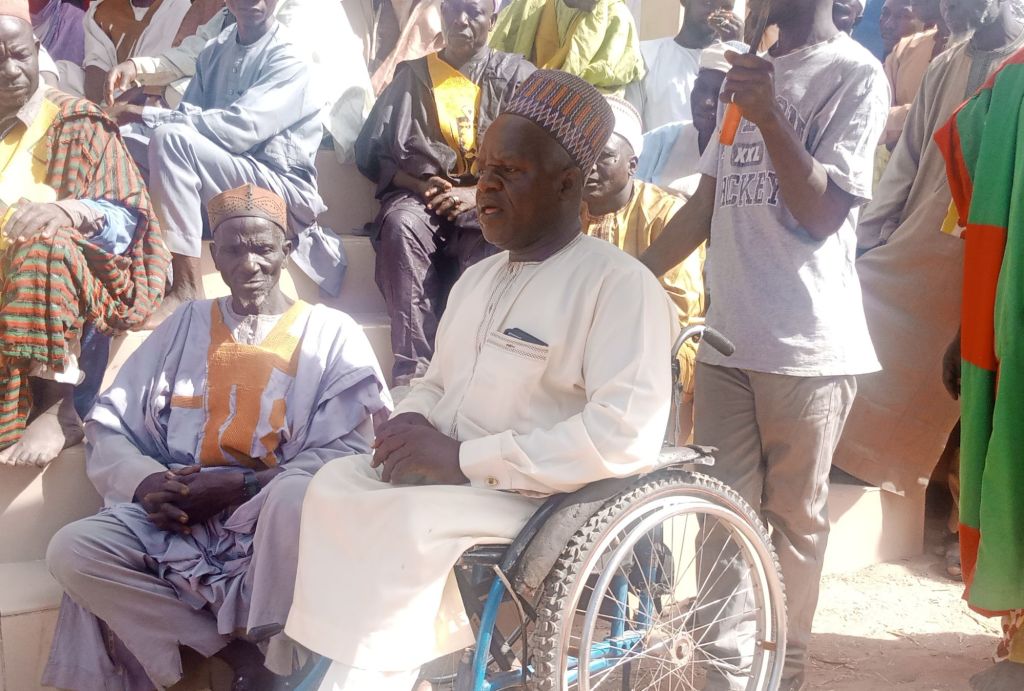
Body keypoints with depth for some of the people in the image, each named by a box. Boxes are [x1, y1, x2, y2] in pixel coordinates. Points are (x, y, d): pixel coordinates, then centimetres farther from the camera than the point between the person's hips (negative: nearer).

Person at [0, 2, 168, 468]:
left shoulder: (74, 123, 3)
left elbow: (127, 220, -5)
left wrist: (68, 210, -25)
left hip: (64, 290, -3)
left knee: (44, 242, -32)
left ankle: (57, 408, -33)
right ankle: (54, 408, -28)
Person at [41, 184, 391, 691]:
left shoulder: (331, 333, 7)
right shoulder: (186, 324, 18)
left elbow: (347, 451, -7)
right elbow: (107, 429, 13)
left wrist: (240, 486, -17)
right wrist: (144, 481, -10)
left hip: (272, 521, -3)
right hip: (179, 521, 4)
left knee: (297, 495, -37)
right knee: (72, 551, -22)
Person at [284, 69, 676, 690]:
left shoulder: (620, 284, -11)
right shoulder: (478, 277, 17)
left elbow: (626, 435, -23)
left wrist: (463, 458, -22)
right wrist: (412, 425, -1)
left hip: (546, 502, -8)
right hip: (441, 482, 8)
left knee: (412, 520, -30)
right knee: (336, 487, -16)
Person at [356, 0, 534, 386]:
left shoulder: (517, 77, 13)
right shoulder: (411, 76, 19)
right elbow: (370, 150, 15)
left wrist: (479, 193, -13)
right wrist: (418, 184, -4)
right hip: (418, 194, 1)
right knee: (400, 225, -34)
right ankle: (413, 372, -41)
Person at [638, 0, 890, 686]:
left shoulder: (855, 75, -4)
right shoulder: (750, 71, 17)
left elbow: (824, 213, -11)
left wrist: (768, 117, -22)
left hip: (807, 344, -5)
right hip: (728, 335, 6)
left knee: (795, 518, 6)